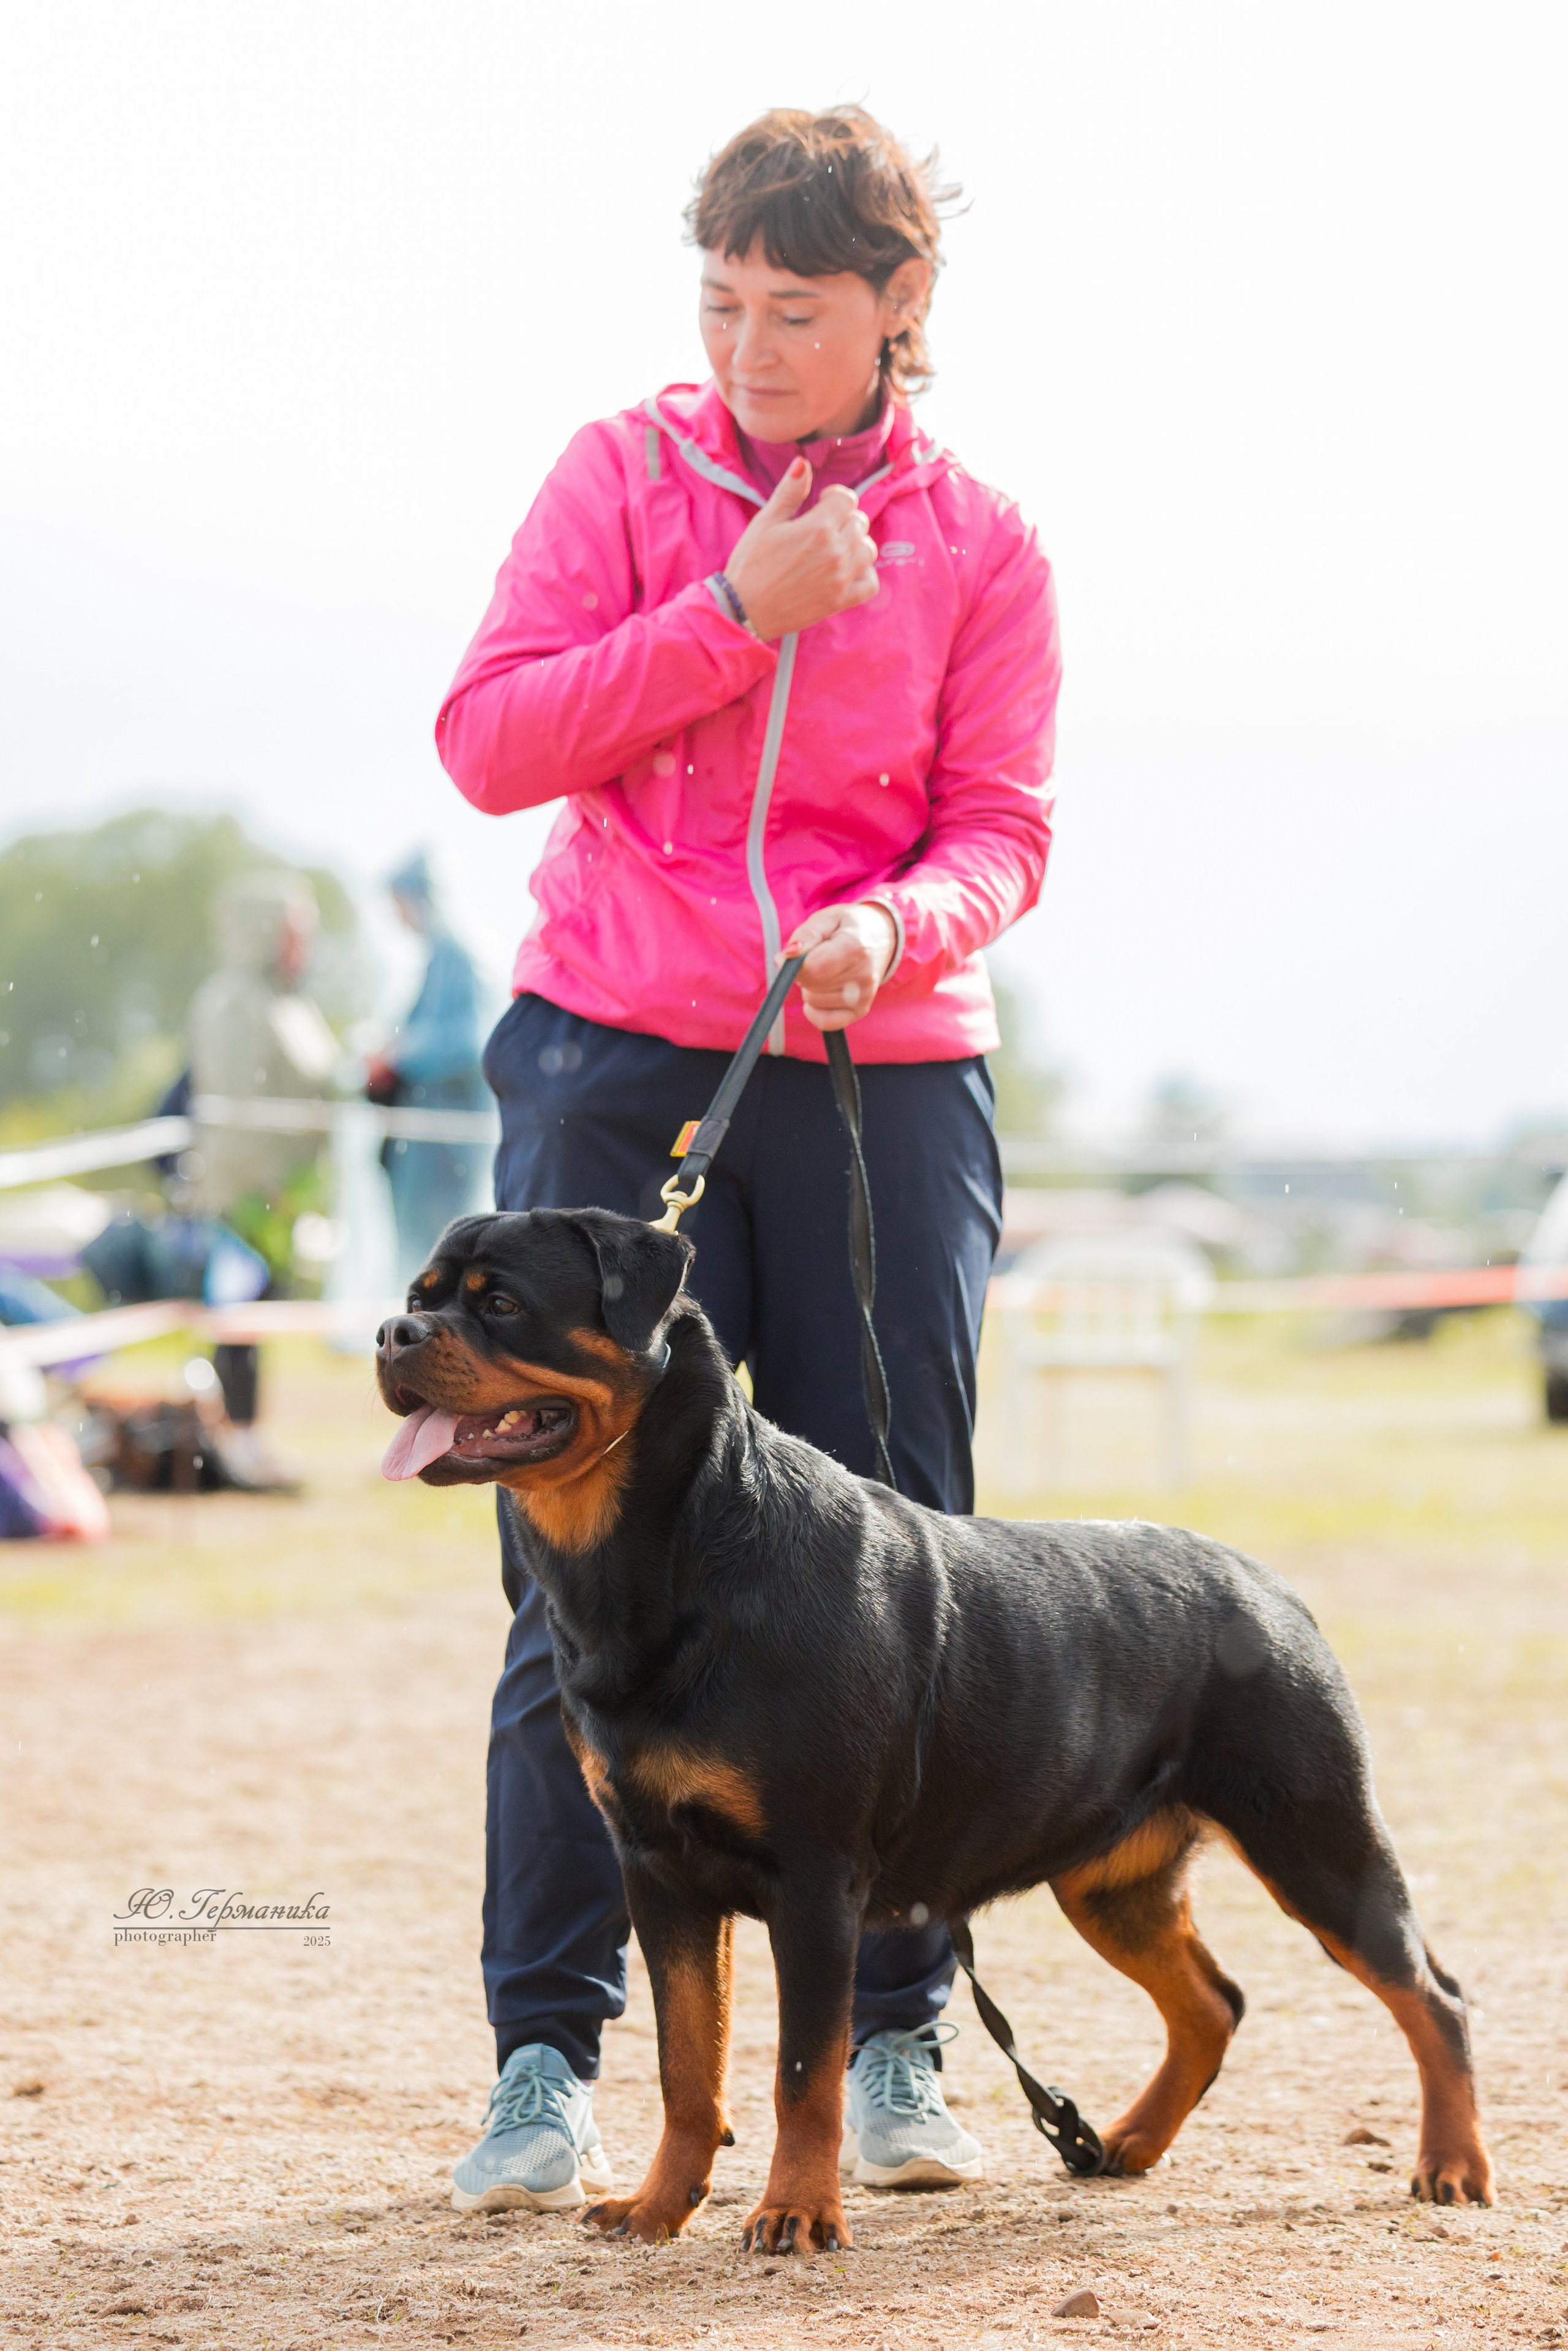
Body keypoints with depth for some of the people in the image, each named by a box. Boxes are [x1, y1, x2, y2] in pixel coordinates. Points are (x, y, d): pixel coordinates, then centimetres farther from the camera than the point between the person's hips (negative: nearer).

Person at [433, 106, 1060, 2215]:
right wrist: (731, 609, -12)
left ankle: (895, 2045, 10)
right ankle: (546, 2060, 1)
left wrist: (895, 928, -21)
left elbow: (1000, 836, 0)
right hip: (620, 1063, -1)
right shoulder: (624, 474, 4)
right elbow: (488, 739, -5)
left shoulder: (979, 546, 5)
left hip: (886, 1079, 1)